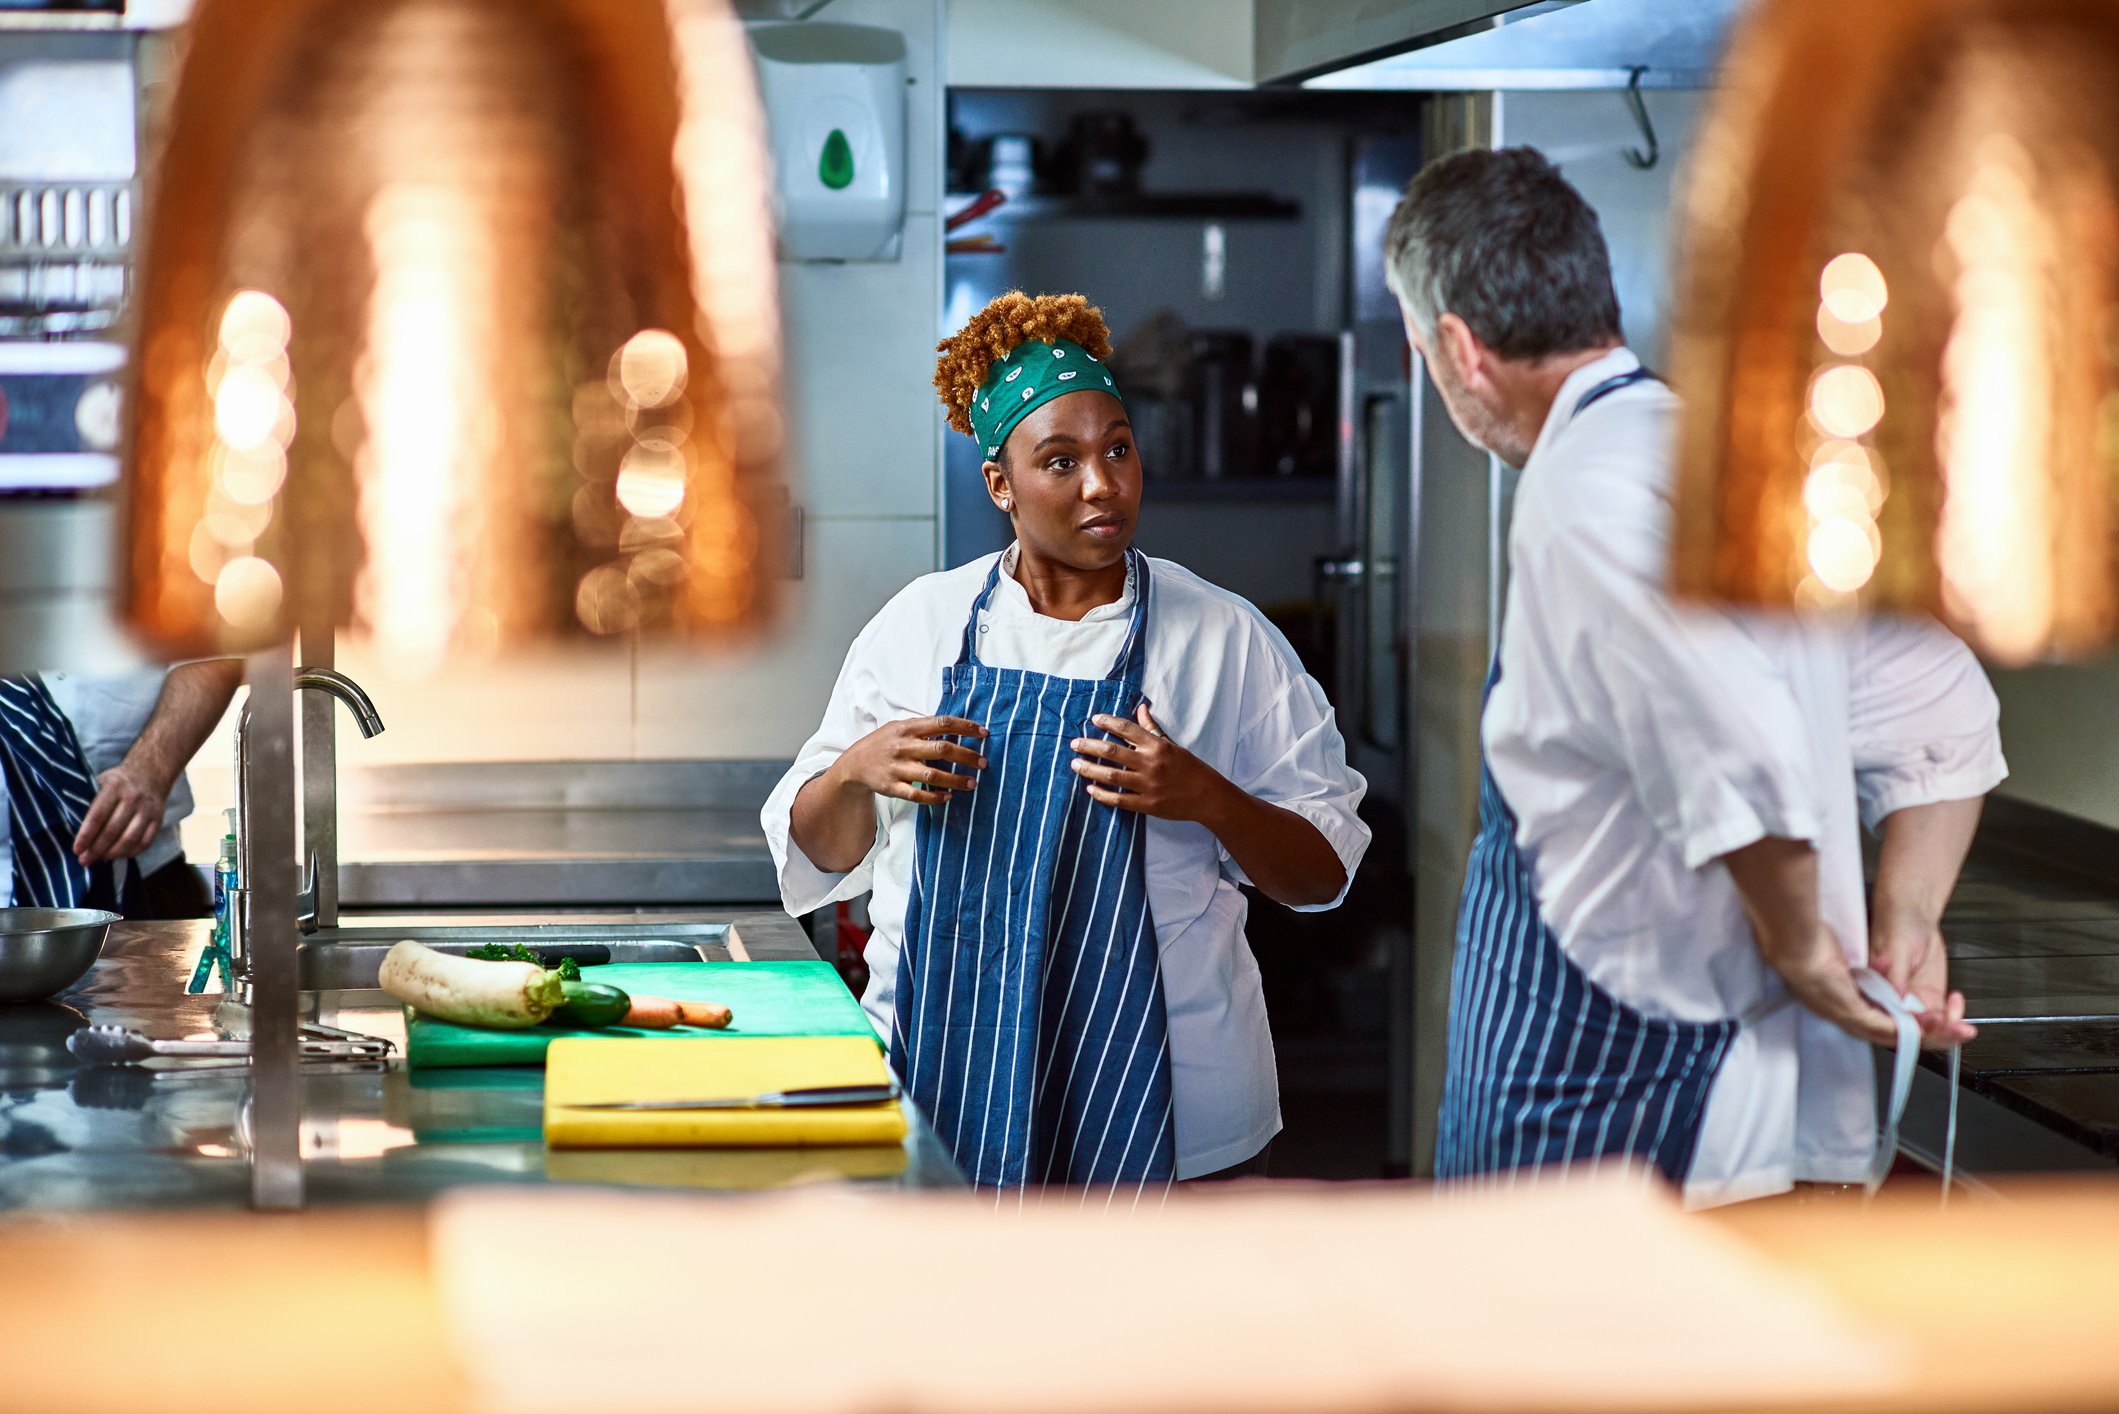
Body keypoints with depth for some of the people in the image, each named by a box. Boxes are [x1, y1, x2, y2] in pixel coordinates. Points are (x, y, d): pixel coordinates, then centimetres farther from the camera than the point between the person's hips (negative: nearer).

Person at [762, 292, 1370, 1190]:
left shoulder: (1224, 639, 1)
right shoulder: (921, 625, 6)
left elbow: (1320, 874, 1)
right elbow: (821, 849, 12)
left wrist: (1209, 801, -17)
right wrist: (855, 772, -9)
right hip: (945, 1081, 1)